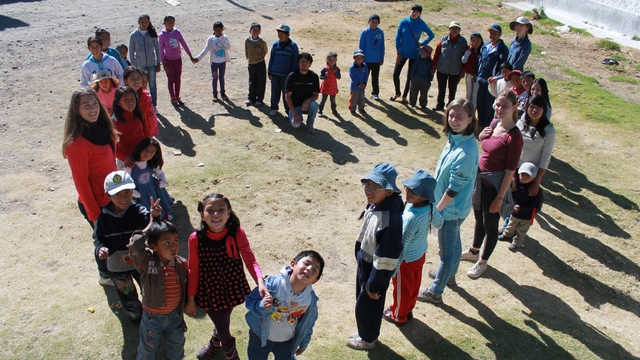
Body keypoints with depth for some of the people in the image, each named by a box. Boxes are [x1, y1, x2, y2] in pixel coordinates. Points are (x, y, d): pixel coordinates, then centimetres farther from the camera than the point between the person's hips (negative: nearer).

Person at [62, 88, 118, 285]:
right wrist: (94, 214, -15)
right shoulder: (77, 143, -27)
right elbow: (81, 182, -21)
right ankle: (106, 276, 41)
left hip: (110, 197, 7)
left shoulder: (102, 127, -3)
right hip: (96, 203, -7)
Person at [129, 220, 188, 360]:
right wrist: (150, 225, -33)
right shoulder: (146, 263, -25)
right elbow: (135, 246, -44)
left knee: (177, 346, 28)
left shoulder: (182, 263, -15)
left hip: (175, 315, 3)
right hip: (152, 316, -3)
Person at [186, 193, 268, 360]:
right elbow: (193, 271, -9)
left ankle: (215, 344, 59)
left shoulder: (237, 233, -19)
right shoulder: (196, 239, -19)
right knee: (222, 326, 14)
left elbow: (250, 260, -17)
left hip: (232, 289, 1)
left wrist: (260, 282, -35)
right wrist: (190, 300, 0)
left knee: (223, 322, 24)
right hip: (209, 292, -1)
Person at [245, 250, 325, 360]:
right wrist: (263, 305, -41)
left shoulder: (311, 299, -19)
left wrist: (303, 344, 10)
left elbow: (308, 324, -2)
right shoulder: (273, 283, -29)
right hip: (261, 336, -2)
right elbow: (250, 301, -21)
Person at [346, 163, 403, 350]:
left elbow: (387, 257, -28)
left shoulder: (390, 217, -35)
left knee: (366, 307, 15)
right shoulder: (375, 205, -9)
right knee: (363, 304, 27)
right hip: (364, 265, 8)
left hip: (375, 271, -8)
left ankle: (368, 339, 41)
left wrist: (374, 286, -18)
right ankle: (366, 333, 51)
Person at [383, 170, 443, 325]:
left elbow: (401, 247, -31)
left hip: (407, 260, -7)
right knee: (414, 285, 28)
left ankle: (398, 315, 43)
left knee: (401, 288, 19)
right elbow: (438, 223, 4)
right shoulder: (430, 207, -17)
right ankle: (408, 310, 51)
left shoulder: (411, 219, -39)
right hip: (420, 255, 7)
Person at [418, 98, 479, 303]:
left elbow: (454, 189, -26)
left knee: (446, 251, 9)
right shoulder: (455, 138, -4)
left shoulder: (466, 151, -32)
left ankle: (435, 292, 27)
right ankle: (449, 275, 51)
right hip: (454, 207, 9)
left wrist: (437, 209, -14)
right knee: (453, 243, 28)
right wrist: (438, 206, 14)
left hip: (451, 209, -9)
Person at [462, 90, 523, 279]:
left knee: (490, 224, 11)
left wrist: (500, 197, -18)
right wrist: (482, 135, -6)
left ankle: (483, 261, 30)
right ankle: (474, 251, 46)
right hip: (480, 179, 7)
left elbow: (510, 170, -19)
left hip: (495, 184, -7)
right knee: (479, 218, 24)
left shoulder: (514, 136, -22)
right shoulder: (494, 124, 0)